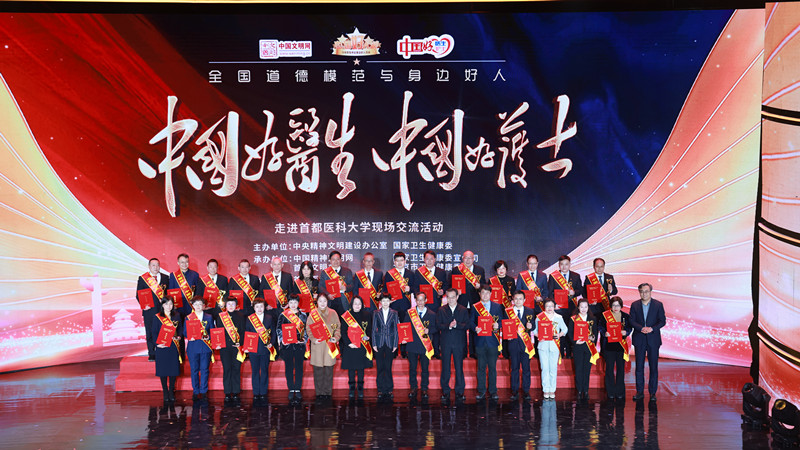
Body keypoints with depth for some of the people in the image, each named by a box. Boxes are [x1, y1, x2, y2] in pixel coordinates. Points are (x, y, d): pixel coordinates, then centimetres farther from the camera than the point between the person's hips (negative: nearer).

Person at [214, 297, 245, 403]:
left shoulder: (240, 316, 7)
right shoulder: (221, 316, 7)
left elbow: (243, 331, 4)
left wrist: (240, 343, -9)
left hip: (236, 347, 0)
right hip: (225, 347, 0)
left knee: (236, 369, 1)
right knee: (226, 369, 1)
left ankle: (236, 393, 8)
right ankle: (227, 393, 7)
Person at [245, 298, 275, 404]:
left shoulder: (269, 318, 5)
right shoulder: (249, 319, 4)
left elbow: (273, 332, 7)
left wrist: (271, 343, -6)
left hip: (265, 348, 0)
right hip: (253, 349, 0)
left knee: (265, 371, 5)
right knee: (255, 371, 5)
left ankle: (263, 392, 13)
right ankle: (256, 393, 12)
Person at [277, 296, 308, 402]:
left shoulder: (303, 315, 7)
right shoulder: (283, 315, 4)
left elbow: (306, 329, 8)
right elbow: (279, 329, 4)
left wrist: (303, 339, -7)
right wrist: (282, 339, -10)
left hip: (299, 345, 1)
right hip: (287, 345, 0)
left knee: (299, 368, 3)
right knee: (289, 368, 4)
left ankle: (298, 389, 12)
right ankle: (291, 389, 12)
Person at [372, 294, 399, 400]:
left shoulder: (394, 314, 5)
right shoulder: (376, 314, 6)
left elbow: (396, 329, 4)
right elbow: (374, 329, 5)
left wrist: (395, 344, -1)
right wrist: (374, 344, -1)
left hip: (390, 343, 0)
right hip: (379, 343, 1)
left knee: (388, 367, 1)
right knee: (380, 367, 1)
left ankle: (389, 389, 9)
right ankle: (380, 390, 7)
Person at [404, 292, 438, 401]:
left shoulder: (432, 315, 5)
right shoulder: (409, 313, 7)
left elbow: (436, 329, 6)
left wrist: (429, 331, -12)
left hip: (425, 345, -1)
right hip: (412, 345, 1)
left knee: (425, 368, 3)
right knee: (412, 368, 5)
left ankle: (424, 389, 12)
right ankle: (413, 388, 15)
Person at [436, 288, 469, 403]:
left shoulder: (463, 310, 5)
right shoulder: (441, 310, 6)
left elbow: (467, 324, -5)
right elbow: (438, 325, -2)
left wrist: (456, 325, -21)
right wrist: (448, 326, -18)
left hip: (459, 343, 0)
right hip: (446, 343, 1)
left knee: (459, 367, 3)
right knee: (445, 368, 4)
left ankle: (459, 392, 12)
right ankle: (445, 392, 12)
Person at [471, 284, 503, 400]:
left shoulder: (497, 307, 8)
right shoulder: (475, 307, 7)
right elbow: (471, 321, 5)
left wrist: (497, 326, -13)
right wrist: (475, 328, -15)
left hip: (493, 340, 0)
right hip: (480, 341, 0)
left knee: (492, 367, 4)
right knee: (481, 367, 5)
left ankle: (493, 391, 12)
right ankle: (481, 392, 11)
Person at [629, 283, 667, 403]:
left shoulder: (658, 305, 1)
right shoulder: (634, 305, 5)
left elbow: (662, 321, -1)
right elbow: (632, 321, 1)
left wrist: (652, 328, -17)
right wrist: (641, 328, -16)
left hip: (653, 339, -1)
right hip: (639, 340, 1)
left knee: (653, 367, 1)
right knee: (639, 366, 4)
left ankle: (652, 393, 8)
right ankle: (639, 392, 12)